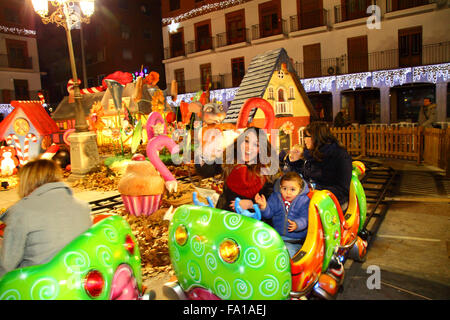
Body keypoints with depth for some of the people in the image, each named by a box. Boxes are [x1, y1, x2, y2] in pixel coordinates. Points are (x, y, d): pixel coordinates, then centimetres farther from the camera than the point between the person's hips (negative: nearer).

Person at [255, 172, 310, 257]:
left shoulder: (304, 201, -7)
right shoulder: (275, 197, 2)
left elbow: (305, 219, -14)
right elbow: (269, 213, 1)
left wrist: (297, 225, -35)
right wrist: (263, 206, -20)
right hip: (276, 235, 3)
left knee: (289, 251, -24)